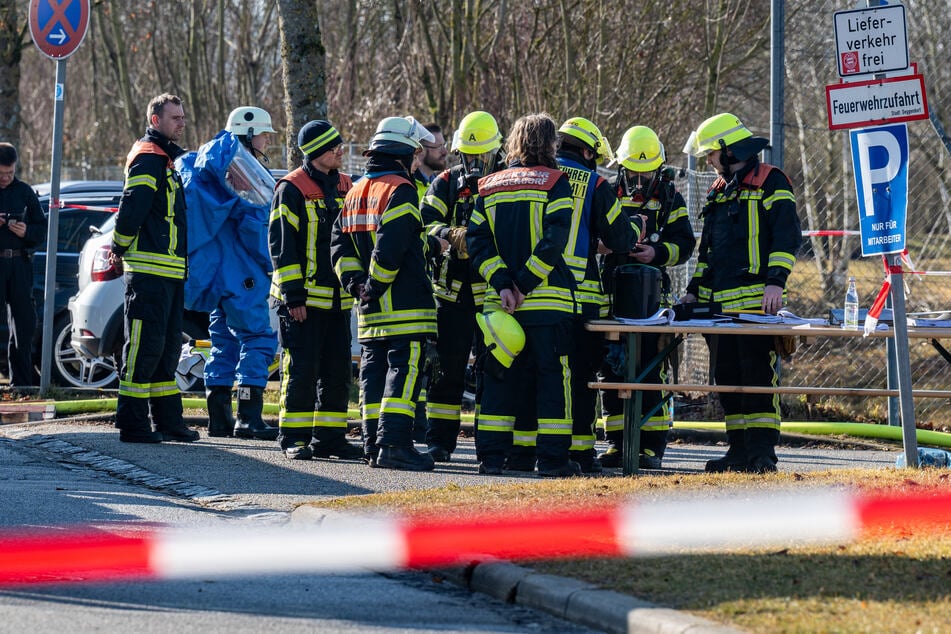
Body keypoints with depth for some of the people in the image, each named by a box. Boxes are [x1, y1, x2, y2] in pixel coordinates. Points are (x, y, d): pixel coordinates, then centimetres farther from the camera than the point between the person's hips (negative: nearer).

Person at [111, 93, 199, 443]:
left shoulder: (168, 159, 21)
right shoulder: (148, 158, -11)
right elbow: (132, 206, -19)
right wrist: (119, 251, -12)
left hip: (171, 270, 10)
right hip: (149, 269, -10)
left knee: (168, 345, 13)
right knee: (145, 344, -9)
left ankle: (168, 419, 18)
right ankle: (131, 423, -8)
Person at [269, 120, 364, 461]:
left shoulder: (346, 187, 12)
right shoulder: (292, 189, -8)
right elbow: (281, 243, -10)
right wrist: (293, 294, -14)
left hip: (338, 297, 6)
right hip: (305, 297, -6)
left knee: (337, 370, 8)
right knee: (301, 368, -5)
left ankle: (329, 436, 14)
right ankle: (294, 437, 2)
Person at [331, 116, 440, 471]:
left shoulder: (356, 193, 17)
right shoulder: (400, 190, -11)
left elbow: (340, 243, 13)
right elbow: (390, 246, -21)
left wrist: (354, 282, 5)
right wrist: (375, 285, -13)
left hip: (371, 309, 8)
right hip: (405, 307, -8)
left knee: (374, 369, 11)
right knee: (404, 369, -10)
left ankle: (374, 443, 11)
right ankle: (394, 443, -18)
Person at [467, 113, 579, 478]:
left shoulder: (489, 187, 12)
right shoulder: (555, 183, -2)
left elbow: (477, 240, 2)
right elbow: (554, 239, -14)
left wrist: (502, 283, -5)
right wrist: (525, 283, -13)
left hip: (500, 302, 4)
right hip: (548, 302, -4)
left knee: (500, 378, 10)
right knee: (553, 377, 1)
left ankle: (490, 455, 8)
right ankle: (553, 458, -1)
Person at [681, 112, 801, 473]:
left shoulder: (769, 182, -2)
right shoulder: (719, 191, 22)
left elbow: (787, 234, -11)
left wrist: (776, 280, -20)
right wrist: (694, 289, 21)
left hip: (756, 298, -8)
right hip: (722, 303, 8)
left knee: (758, 372, -11)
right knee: (728, 374, 6)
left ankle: (763, 451, -11)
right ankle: (739, 450, 10)